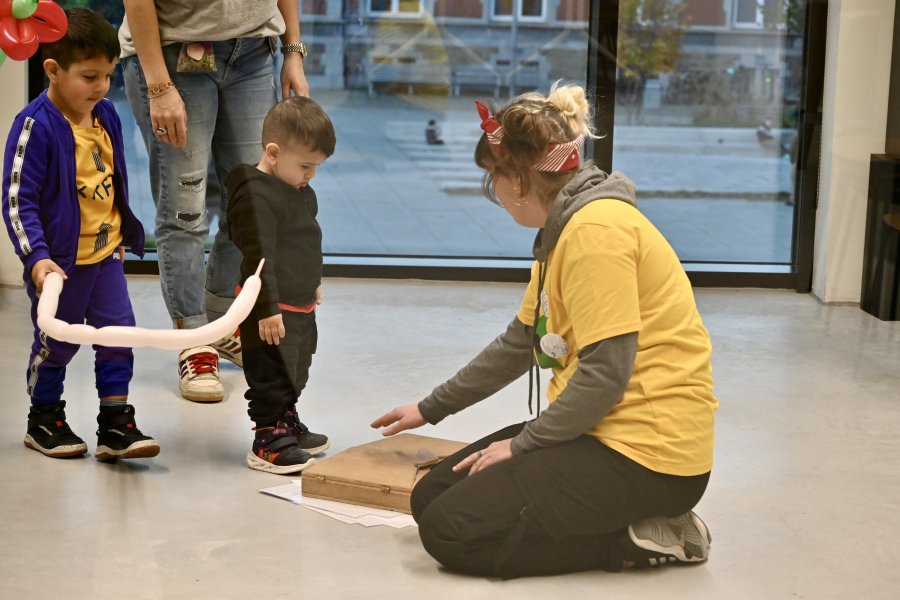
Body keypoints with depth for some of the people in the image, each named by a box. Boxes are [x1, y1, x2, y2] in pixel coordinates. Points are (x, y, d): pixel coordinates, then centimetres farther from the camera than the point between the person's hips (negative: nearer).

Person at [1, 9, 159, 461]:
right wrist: (36, 258, -26)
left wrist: (121, 235, 23)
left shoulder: (106, 117, 3)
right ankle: (44, 420, 29)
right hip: (59, 261, -6)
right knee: (56, 343, 9)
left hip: (105, 253, 6)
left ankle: (116, 424, 12)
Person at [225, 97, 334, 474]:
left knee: (295, 372, 21)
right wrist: (267, 309, -26)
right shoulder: (257, 195, -22)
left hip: (301, 306, 10)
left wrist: (313, 284, 31)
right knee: (271, 377, -2)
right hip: (272, 312, -10)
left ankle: (287, 424, 36)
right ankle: (268, 441, 7)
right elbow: (259, 258, -25)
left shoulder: (301, 192, 10)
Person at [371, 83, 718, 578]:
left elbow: (605, 373, -22)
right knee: (430, 497, 6)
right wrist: (431, 409, 28)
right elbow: (517, 346, 24)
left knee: (449, 530, -14)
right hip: (601, 429, 10)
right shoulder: (566, 228, 15)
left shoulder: (597, 227, -17)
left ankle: (640, 537, -5)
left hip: (648, 451, -10)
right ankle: (635, 519, 7)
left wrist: (522, 445, -11)